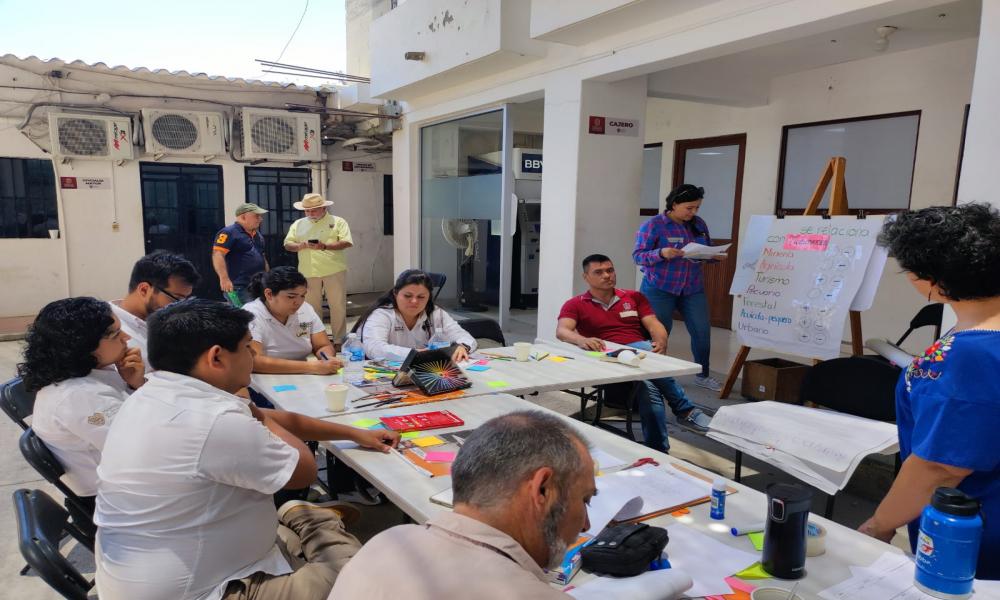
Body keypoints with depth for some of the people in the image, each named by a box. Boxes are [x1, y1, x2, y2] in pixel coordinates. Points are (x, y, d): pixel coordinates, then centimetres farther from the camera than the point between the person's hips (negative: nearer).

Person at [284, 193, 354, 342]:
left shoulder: (337, 222, 3)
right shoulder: (298, 224, 15)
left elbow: (347, 242, -7)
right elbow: (287, 244, 13)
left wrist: (325, 246, -20)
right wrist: (299, 246, -10)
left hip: (334, 271, -3)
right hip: (308, 273, 3)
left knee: (338, 306, -1)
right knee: (311, 308, 8)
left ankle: (339, 339, 8)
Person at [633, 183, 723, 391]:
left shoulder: (699, 224, 8)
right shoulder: (653, 225, -9)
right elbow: (638, 255, -11)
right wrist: (662, 253, -28)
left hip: (693, 289, 5)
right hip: (660, 289, -5)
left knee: (702, 331, 3)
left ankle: (703, 375, 22)